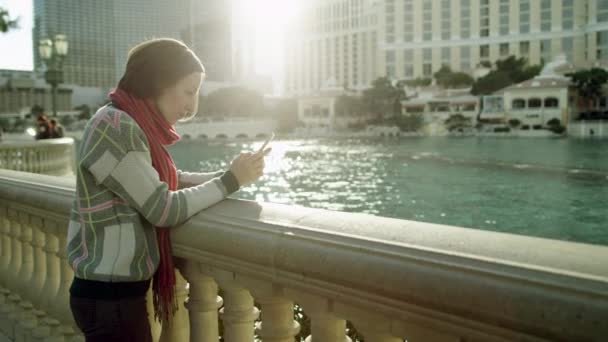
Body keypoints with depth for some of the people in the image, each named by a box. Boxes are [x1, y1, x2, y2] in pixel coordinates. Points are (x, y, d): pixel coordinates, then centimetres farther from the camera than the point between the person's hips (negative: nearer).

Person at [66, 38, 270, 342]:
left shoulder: (131, 126, 8)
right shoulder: (115, 127, -20)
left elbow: (166, 181, 13)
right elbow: (164, 210, -20)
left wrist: (226, 175, 0)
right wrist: (231, 181, -13)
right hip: (109, 297, -9)